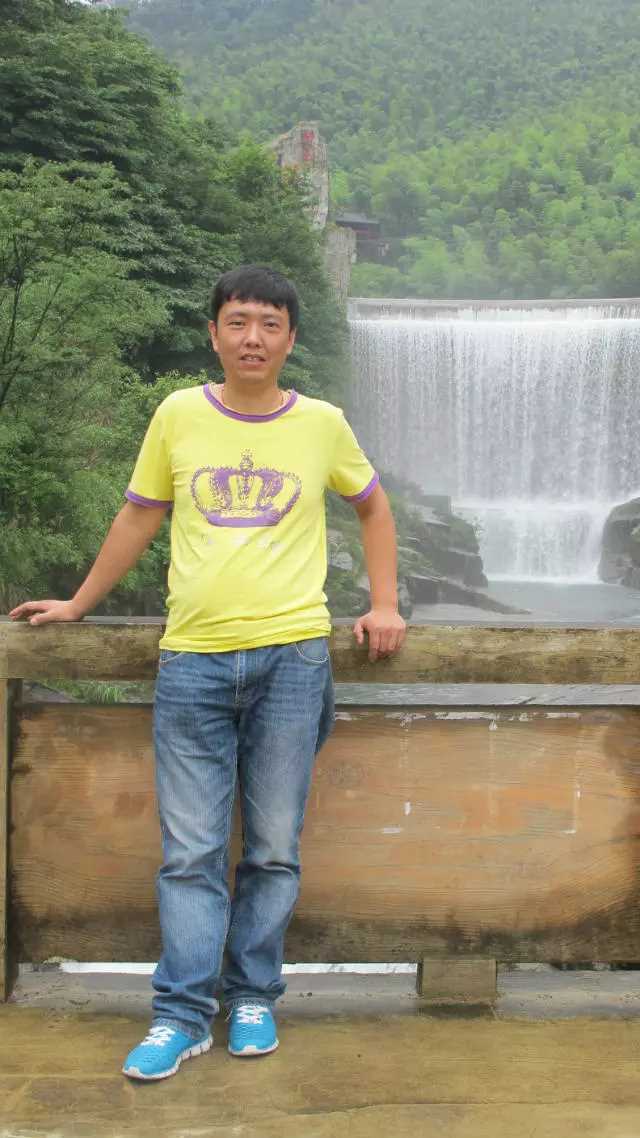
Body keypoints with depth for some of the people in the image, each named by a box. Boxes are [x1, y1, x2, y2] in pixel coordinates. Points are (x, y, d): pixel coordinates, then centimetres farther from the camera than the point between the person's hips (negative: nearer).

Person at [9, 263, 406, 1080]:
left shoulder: (321, 424, 5)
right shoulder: (178, 416, 5)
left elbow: (372, 505, 20)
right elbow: (138, 518, 16)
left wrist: (383, 605, 11)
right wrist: (78, 604, 21)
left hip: (290, 655, 0)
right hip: (191, 659, 0)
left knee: (273, 850, 7)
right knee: (190, 852, 2)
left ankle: (253, 998, 22)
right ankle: (182, 1014, 11)